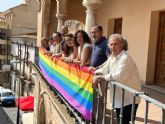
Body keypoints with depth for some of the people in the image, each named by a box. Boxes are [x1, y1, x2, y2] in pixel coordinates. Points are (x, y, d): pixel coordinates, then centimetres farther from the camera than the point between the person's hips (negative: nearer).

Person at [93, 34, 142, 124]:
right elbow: (105, 69, 14)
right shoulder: (112, 57, 8)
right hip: (119, 97, 9)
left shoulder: (125, 58, -20)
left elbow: (119, 76, -30)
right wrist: (97, 74, -8)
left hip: (129, 98, -9)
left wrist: (102, 77, -19)